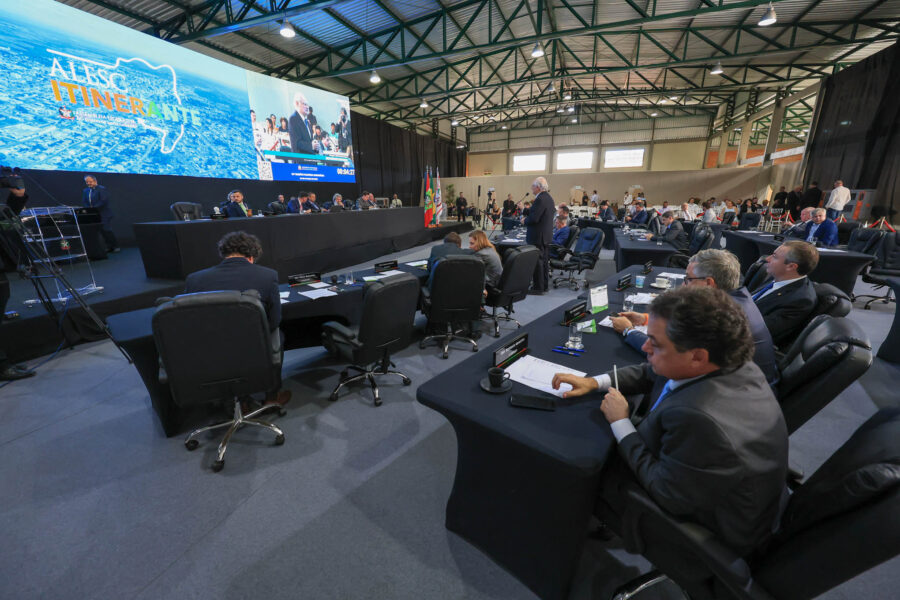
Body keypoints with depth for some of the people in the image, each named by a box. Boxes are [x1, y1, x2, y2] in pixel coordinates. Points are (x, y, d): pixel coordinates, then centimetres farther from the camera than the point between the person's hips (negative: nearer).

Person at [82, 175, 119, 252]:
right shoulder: (85, 191, 16)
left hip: (104, 214, -7)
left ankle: (116, 246, -4)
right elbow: (84, 202, 14)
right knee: (102, 230, 3)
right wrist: (89, 209, -4)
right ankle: (109, 246, 8)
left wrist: (94, 208, -16)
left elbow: (104, 201, -16)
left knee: (105, 229, -14)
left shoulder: (102, 189, -7)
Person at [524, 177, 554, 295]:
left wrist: (525, 220, -5)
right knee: (544, 261, 15)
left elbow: (534, 218, -26)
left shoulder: (540, 199, -19)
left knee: (537, 261, -4)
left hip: (537, 236, -10)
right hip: (546, 234, 10)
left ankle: (538, 288, 2)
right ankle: (544, 285, 24)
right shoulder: (548, 197, 12)